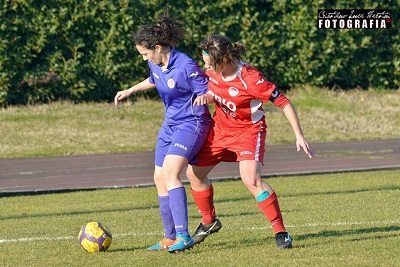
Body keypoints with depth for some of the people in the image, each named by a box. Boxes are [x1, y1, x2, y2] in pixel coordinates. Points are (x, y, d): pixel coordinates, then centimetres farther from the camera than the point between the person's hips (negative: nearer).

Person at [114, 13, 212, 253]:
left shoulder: (185, 66, -24)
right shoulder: (155, 64, 1)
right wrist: (130, 91, 28)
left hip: (192, 123, -9)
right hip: (170, 124, 9)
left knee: (170, 173, -25)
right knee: (160, 179, 9)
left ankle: (183, 236, -29)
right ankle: (170, 239, 20)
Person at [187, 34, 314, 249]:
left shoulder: (250, 78, -29)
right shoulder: (213, 72, -10)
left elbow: (283, 102, -23)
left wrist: (299, 136, -25)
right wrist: (205, 97, -14)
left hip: (248, 130, -7)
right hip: (220, 128, 7)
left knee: (251, 179, -26)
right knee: (194, 173, 7)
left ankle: (280, 232, -16)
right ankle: (209, 222, 30)